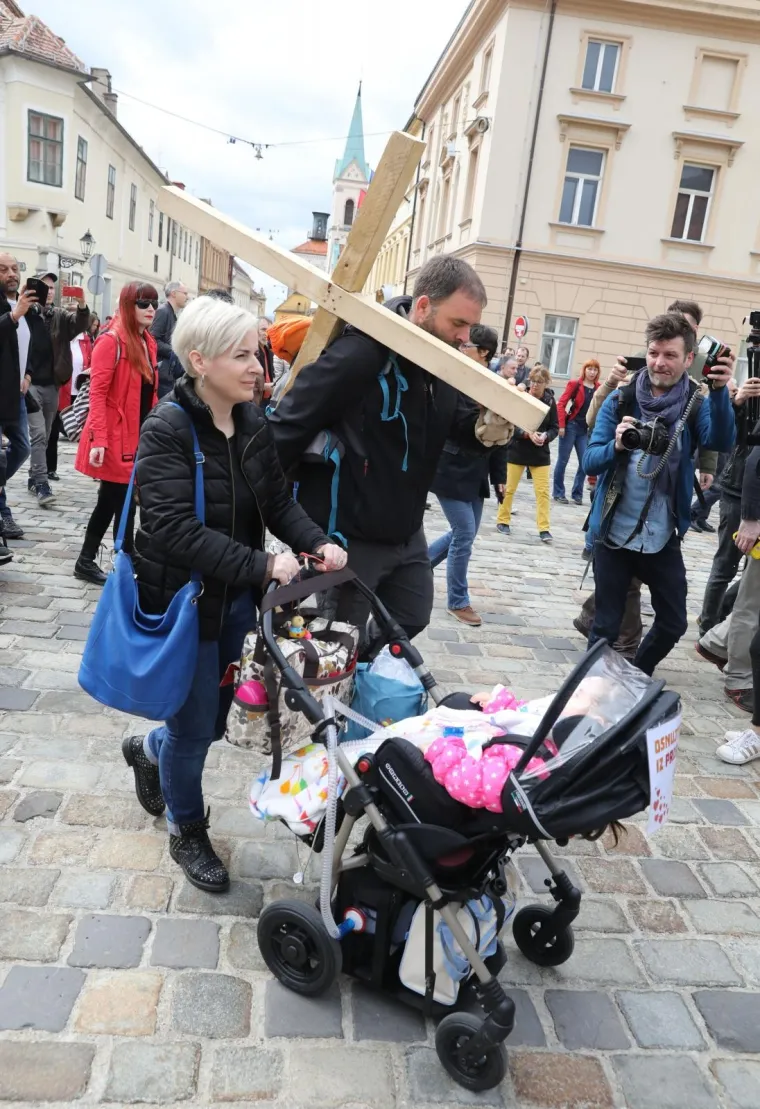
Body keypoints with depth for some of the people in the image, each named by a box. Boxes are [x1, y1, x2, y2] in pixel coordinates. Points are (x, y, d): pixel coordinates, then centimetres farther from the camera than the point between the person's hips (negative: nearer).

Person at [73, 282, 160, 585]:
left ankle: (86, 561, 27)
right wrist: (99, 440, -23)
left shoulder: (148, 342, 12)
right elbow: (97, 393, -17)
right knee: (120, 505, 0)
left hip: (138, 437, 8)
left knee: (110, 503, 15)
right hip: (116, 439, -8)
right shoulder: (111, 340, -13)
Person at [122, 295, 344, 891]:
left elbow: (278, 499, 2)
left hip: (236, 598, 7)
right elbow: (176, 529, -29)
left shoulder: (254, 422, 1)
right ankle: (186, 831, 36)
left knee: (218, 717, 19)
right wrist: (260, 566, -34)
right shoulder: (167, 430, -20)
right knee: (196, 725, 9)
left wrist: (317, 542, -17)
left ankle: (150, 750, 52)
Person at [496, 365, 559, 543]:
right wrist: (527, 434, -25)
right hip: (516, 450, -1)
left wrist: (545, 436, -21)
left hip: (540, 453, 1)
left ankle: (544, 528, 4)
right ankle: (502, 521, 26)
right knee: (509, 488, 9)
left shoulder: (550, 401, -5)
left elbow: (555, 427, -1)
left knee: (542, 491, -1)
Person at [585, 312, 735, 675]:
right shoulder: (621, 400, -5)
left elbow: (720, 442, -22)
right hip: (614, 532, -2)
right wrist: (617, 445, -31)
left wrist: (719, 391, -37)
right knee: (606, 625, 7)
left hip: (663, 537, 2)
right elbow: (590, 462, -10)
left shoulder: (697, 403, -2)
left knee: (674, 623, 13)